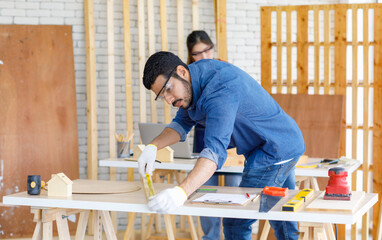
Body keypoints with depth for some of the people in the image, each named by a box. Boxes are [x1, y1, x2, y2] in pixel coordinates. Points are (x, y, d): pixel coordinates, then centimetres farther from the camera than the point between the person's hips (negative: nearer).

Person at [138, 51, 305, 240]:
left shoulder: (220, 91, -31)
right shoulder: (195, 73, -1)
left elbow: (216, 149, -43)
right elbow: (182, 123, 10)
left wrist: (181, 192, -56)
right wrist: (153, 147, -10)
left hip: (275, 150, -10)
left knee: (236, 223, -11)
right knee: (282, 219, 22)